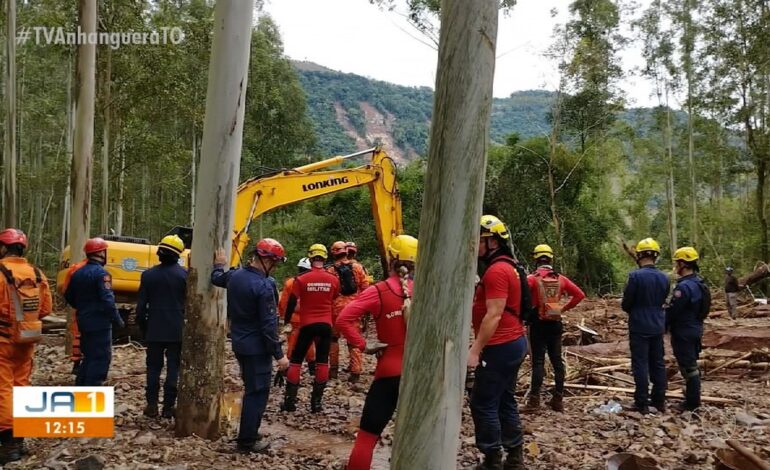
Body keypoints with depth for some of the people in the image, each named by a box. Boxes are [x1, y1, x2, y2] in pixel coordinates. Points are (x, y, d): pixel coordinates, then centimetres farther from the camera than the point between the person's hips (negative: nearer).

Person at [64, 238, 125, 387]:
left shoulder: (78, 273, 11)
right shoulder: (101, 273, -15)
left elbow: (69, 297, 19)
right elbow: (107, 300, -22)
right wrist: (117, 319, -14)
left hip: (84, 322, 9)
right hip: (100, 323, -9)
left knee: (89, 357, 20)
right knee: (101, 359, -3)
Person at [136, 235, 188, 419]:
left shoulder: (149, 274, -1)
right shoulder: (184, 275, -8)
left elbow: (141, 305, 2)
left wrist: (144, 327, 13)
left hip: (154, 330, 2)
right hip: (177, 331, -2)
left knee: (153, 367, 11)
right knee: (173, 367, 5)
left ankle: (152, 405, 12)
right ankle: (169, 406, 6)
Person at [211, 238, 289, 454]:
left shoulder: (235, 276, 3)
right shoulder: (264, 286, -22)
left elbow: (216, 279, 27)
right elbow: (268, 325, -22)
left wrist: (219, 265, 47)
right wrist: (279, 354, -17)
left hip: (239, 344, 9)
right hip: (257, 347, -9)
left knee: (251, 389, 21)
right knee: (257, 393, 2)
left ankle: (248, 433, 30)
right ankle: (247, 440, 8)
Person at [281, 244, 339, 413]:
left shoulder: (302, 279, -8)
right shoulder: (333, 280, -1)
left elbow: (292, 303, -5)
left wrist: (286, 321, 9)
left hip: (307, 324, -2)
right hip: (326, 325, 2)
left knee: (296, 360, 9)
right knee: (322, 362, 9)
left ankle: (290, 400, 8)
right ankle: (316, 401, 7)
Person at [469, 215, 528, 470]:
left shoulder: (496, 270, -18)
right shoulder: (505, 267, 15)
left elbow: (494, 315, -23)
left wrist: (475, 350, -21)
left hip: (501, 347, -10)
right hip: (513, 342, 10)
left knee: (483, 403, -3)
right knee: (504, 400, 15)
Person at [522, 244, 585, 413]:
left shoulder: (532, 278, -9)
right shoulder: (561, 278, 4)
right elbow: (579, 294, 3)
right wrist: (564, 308, 7)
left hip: (538, 324, -3)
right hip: (555, 323, 4)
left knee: (538, 361, -3)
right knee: (557, 360, 10)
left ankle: (534, 399, -6)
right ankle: (558, 399, 14)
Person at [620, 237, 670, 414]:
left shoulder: (635, 276, -16)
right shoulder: (664, 278, 3)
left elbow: (625, 304, -11)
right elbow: (662, 301, 12)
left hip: (639, 327, -6)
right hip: (658, 326, 6)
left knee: (640, 365, -1)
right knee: (658, 363, 13)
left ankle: (642, 403, 1)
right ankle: (659, 401, 19)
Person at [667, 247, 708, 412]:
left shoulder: (684, 286, -24)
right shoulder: (699, 283, 7)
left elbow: (672, 310, -21)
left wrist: (662, 325, -6)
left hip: (683, 332, -10)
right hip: (695, 329, 10)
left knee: (688, 366, -1)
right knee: (692, 364, 19)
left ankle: (692, 402, 7)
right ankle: (694, 395, 31)